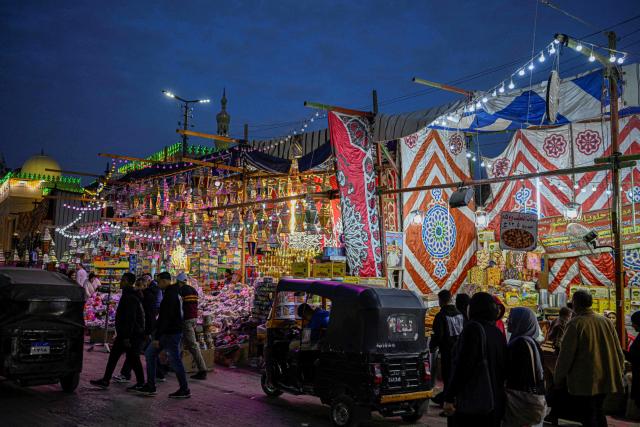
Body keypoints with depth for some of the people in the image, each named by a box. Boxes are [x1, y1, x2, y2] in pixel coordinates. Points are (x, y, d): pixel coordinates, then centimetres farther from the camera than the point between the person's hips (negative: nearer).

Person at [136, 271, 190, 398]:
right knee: (150, 354, 14)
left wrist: (157, 337, -21)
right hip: (167, 333, 11)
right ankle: (150, 386, 17)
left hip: (170, 334, -11)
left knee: (175, 360, -3)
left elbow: (165, 318, -23)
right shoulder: (174, 293, 13)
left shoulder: (170, 295, -19)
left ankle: (184, 390, 6)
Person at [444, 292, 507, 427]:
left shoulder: (473, 328, -14)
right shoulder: (497, 332, 9)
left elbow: (462, 365, -19)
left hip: (472, 402, -8)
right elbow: (503, 367, 15)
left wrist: (449, 397, -16)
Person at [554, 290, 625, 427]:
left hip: (584, 383, -6)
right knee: (598, 412, 20)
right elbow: (619, 352, 10)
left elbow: (565, 355, -13)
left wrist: (558, 379, -2)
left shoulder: (575, 324, -14)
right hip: (605, 379, 6)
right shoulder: (606, 322, 4)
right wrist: (616, 374, 22)